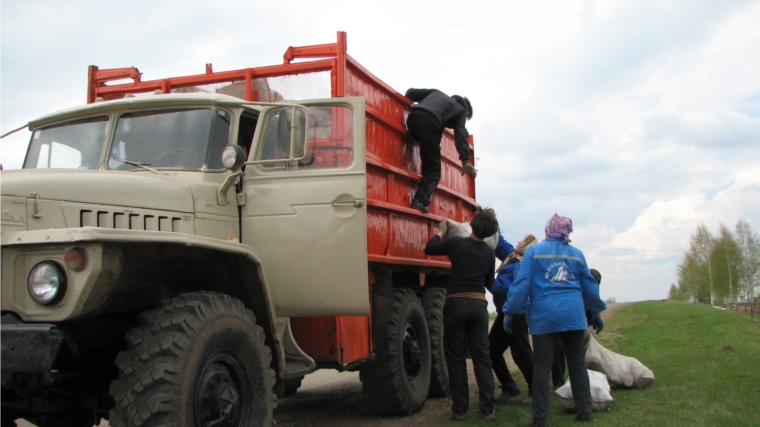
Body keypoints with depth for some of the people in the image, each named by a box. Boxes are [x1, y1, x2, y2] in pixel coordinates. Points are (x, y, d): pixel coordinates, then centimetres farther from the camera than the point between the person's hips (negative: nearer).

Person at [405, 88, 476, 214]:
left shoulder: (437, 93, 38)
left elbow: (411, 92, 30)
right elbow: (461, 135, 6)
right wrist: (465, 160, -3)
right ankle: (421, 201, -20)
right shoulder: (461, 110, 24)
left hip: (413, 117, 5)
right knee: (433, 169, -1)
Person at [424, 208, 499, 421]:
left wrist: (439, 234, 29)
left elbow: (430, 249, 10)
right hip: (479, 304, 3)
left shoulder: (456, 243, -5)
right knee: (482, 357, 8)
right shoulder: (489, 252, 5)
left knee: (456, 358, 4)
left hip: (456, 303, -2)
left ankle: (460, 409, 6)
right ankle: (487, 408, 7)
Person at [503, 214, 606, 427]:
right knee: (577, 363, 12)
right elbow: (589, 287, 16)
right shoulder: (577, 254, 11)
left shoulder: (534, 251, 1)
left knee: (542, 366, 2)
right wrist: (598, 307, 33)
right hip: (573, 314, 3)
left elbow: (521, 283, -6)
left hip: (544, 315, -3)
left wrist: (510, 310, 1)